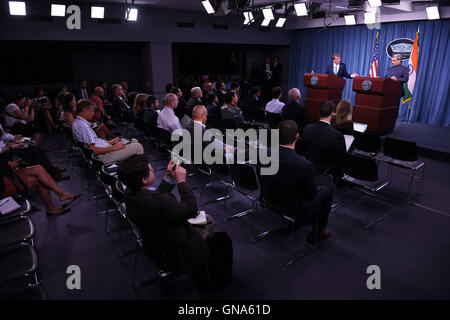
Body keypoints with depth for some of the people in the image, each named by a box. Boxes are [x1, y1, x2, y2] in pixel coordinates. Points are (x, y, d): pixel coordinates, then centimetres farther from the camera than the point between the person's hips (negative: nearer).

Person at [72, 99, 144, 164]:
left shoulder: (78, 122, 15)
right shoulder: (82, 125, -19)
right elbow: (93, 149, -24)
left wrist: (110, 142, 14)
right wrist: (114, 147, -18)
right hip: (103, 156, -11)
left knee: (134, 141, 14)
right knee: (138, 146, -13)